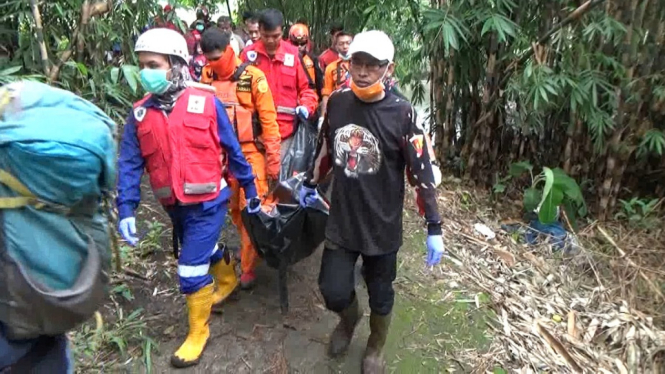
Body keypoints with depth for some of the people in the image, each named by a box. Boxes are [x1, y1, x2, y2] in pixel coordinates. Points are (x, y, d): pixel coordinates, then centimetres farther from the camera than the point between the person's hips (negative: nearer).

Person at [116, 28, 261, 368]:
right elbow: (129, 163, -1)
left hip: (207, 202, -5)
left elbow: (233, 150, -5)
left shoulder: (206, 102, -12)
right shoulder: (140, 112, -1)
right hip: (174, 205, 5)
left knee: (191, 272, -3)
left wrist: (250, 190, 0)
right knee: (206, 251, 25)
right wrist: (126, 209, -9)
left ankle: (198, 332, 21)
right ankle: (227, 282, 56)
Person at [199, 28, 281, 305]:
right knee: (234, 209, 15)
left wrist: (273, 160, -7)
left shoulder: (253, 77, -10)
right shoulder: (206, 77, 2)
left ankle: (247, 268, 12)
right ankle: (252, 248, 37)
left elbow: (269, 121, -8)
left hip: (250, 152, -4)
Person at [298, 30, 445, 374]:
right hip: (341, 221, 3)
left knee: (380, 296, 14)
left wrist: (434, 228, -12)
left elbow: (421, 173, -12)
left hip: (382, 226, -2)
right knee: (333, 291, 6)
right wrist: (310, 184, 22)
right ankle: (349, 317, 43)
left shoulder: (401, 114, -15)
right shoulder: (337, 102, -3)